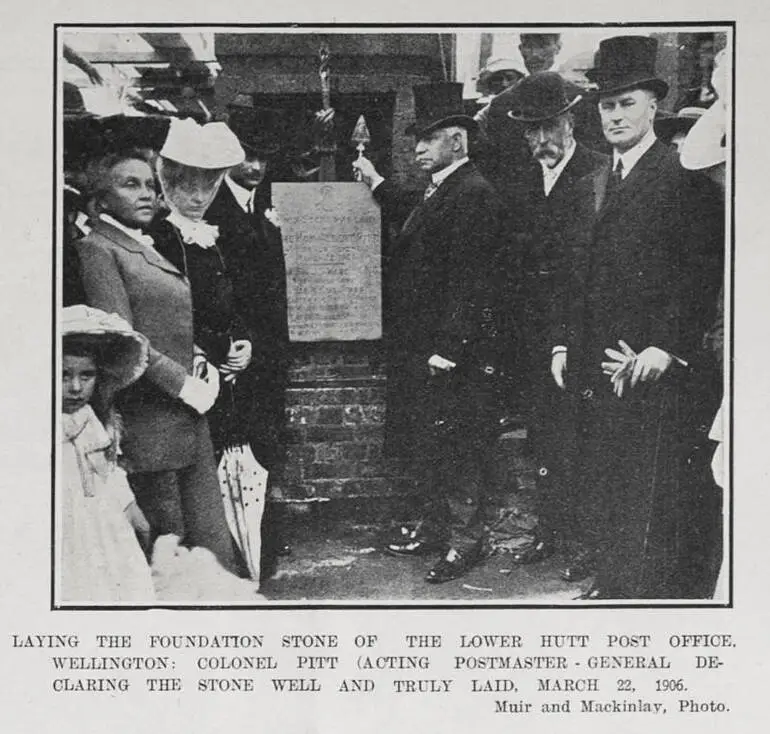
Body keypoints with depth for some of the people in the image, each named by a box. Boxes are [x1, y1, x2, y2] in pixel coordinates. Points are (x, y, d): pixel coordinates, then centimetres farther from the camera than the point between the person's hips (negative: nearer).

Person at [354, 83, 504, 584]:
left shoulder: (473, 194, -17)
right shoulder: (441, 190, 14)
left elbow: (469, 279, -22)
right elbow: (415, 224, 34)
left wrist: (447, 350, -23)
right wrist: (377, 184, 30)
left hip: (451, 354, -10)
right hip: (419, 347, 10)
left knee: (456, 449, 0)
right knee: (425, 447, 18)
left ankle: (465, 542, 12)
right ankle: (435, 528, 30)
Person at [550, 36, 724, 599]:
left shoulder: (684, 179, -5)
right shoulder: (592, 187, 18)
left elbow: (702, 273, -11)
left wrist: (666, 348, -17)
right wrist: (563, 342, 11)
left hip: (656, 368, -7)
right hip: (595, 365, 7)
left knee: (651, 497, -5)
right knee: (599, 488, 11)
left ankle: (657, 592, 4)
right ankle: (610, 584, 22)